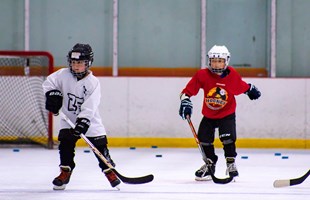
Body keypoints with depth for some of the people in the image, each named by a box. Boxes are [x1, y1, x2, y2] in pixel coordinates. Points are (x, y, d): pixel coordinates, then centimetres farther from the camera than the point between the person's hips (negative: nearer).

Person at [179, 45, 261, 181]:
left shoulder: (232, 75, -14)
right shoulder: (202, 75, -16)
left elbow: (242, 86, 7)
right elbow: (188, 90, -12)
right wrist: (185, 102, -22)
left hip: (227, 114, -2)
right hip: (209, 115, 2)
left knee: (228, 138, -18)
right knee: (204, 139, 4)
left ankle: (231, 164, 0)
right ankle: (210, 164, 27)